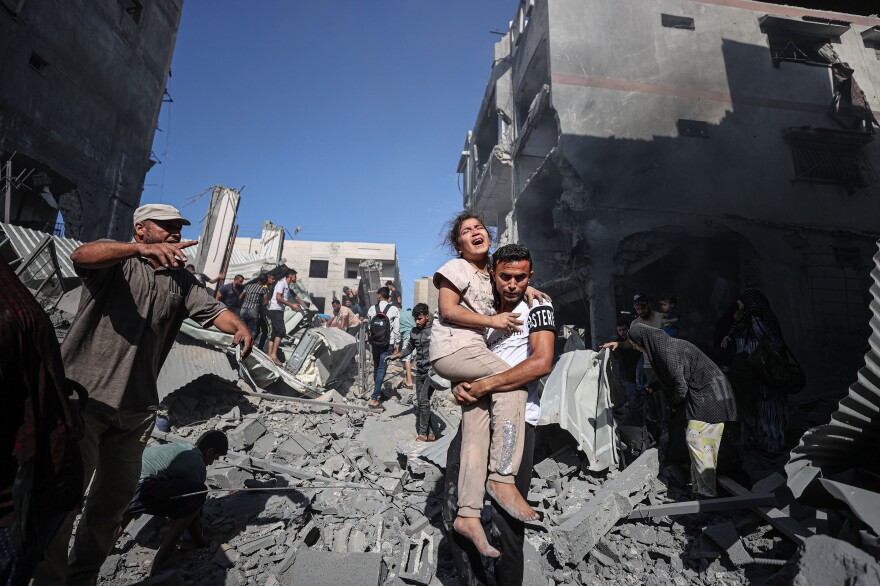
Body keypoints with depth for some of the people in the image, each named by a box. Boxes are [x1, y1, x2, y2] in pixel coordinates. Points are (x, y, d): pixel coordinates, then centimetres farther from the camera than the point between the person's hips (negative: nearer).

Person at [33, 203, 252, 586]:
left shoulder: (181, 281, 13)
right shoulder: (117, 262, 0)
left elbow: (213, 310, 0)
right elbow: (81, 255, -23)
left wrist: (239, 326, -22)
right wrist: (143, 249, -40)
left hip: (136, 408, 5)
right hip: (84, 396, -5)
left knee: (115, 497, 14)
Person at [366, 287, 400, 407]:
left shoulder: (372, 309, -2)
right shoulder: (394, 310, -8)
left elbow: (369, 324, 3)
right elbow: (396, 329, -7)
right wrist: (396, 344, 3)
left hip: (375, 343, 3)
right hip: (387, 344, -3)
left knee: (376, 368, 18)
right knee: (382, 369, -1)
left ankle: (378, 393, 31)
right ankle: (374, 398, -5)